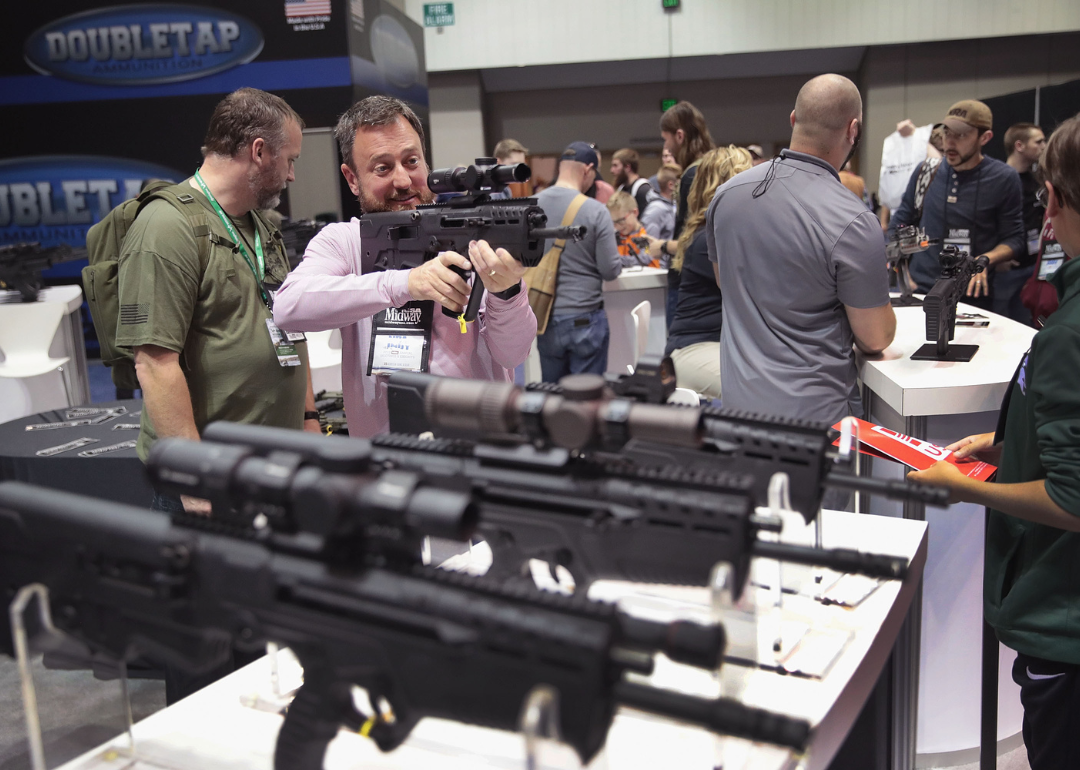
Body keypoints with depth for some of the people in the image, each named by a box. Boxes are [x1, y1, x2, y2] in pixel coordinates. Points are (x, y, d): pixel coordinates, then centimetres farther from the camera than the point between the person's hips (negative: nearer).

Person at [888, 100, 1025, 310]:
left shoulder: (1003, 179, -4)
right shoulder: (926, 171, 2)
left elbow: (1014, 238, -1)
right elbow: (899, 224, 11)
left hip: (973, 295, -2)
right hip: (920, 291, 2)